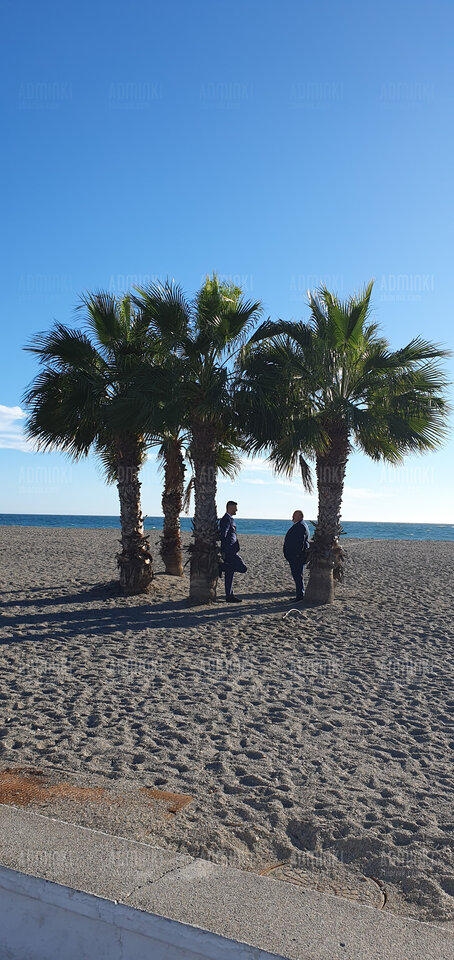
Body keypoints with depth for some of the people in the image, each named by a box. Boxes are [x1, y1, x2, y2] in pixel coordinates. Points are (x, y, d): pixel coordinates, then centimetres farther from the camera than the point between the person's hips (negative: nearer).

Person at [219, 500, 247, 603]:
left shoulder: (229, 519, 20)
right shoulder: (226, 519, -12)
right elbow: (223, 536, -20)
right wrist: (224, 552, -23)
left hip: (231, 551, 10)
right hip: (229, 551, -10)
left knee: (229, 574, 11)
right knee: (242, 568, -13)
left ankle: (229, 596, 14)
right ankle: (221, 567, -7)